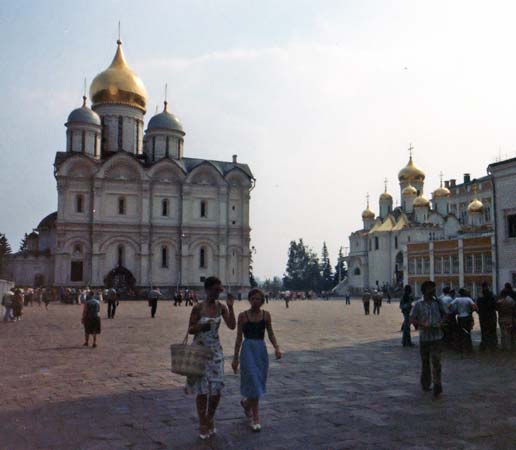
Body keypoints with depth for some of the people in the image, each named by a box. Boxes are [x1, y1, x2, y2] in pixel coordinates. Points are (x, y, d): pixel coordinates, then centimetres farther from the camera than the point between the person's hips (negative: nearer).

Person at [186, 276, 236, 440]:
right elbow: (190, 329, -5)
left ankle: (210, 421, 26)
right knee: (201, 389, 2)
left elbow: (232, 326, -9)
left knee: (216, 388, 3)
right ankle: (203, 426, 18)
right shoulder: (198, 308, -9)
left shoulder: (221, 307, 0)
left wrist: (230, 306, -16)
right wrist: (202, 326, -23)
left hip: (215, 350, 3)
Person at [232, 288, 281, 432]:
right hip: (248, 350, -3)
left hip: (261, 350, 3)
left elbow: (270, 334, 6)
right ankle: (255, 417, 3)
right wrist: (235, 358, 0)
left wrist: (276, 348, -12)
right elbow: (239, 337, 0)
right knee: (253, 381, -7)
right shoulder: (243, 315, -4)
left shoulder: (266, 315, 3)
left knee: (259, 382, 12)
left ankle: (246, 402, 42)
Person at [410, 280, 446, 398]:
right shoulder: (418, 304, -1)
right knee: (425, 362, 11)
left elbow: (445, 314, 17)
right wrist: (422, 324, -18)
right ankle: (425, 384, 27)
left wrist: (441, 322, -3)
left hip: (437, 336, 0)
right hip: (424, 337, 0)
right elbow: (412, 319, -2)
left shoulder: (437, 303, 5)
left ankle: (437, 387, -9)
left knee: (436, 362, -9)